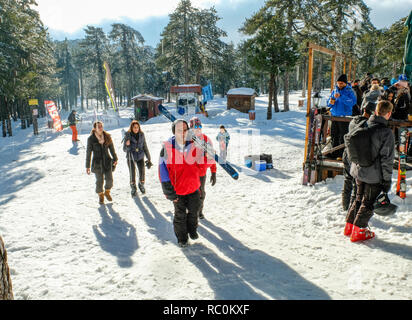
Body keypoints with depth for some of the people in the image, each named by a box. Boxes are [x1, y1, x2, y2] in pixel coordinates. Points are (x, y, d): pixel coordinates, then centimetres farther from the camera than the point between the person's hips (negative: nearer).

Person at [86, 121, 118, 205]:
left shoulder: (107, 137, 1)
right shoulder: (91, 139, -6)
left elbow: (112, 148, 10)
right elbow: (88, 152, -2)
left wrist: (115, 159, 6)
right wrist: (87, 166, -2)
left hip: (107, 161, 2)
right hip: (97, 162, -2)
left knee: (109, 179, -4)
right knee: (99, 181, 1)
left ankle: (107, 192, 27)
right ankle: (100, 196, 27)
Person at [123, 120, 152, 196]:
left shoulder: (141, 135, -2)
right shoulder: (127, 135, -10)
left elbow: (145, 147, 4)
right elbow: (124, 149, -6)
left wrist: (149, 158, 4)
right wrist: (127, 145, -29)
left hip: (140, 156, 2)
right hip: (131, 157, -2)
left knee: (142, 172, -3)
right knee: (132, 173, -3)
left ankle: (141, 185, 28)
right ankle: (133, 188, 24)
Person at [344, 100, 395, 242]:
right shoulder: (386, 133, -18)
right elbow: (387, 159, -15)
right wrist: (387, 180, -6)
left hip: (358, 171, 6)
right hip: (374, 175, -5)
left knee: (359, 198, 21)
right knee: (368, 203, 10)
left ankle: (350, 225, 28)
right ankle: (358, 230, 17)